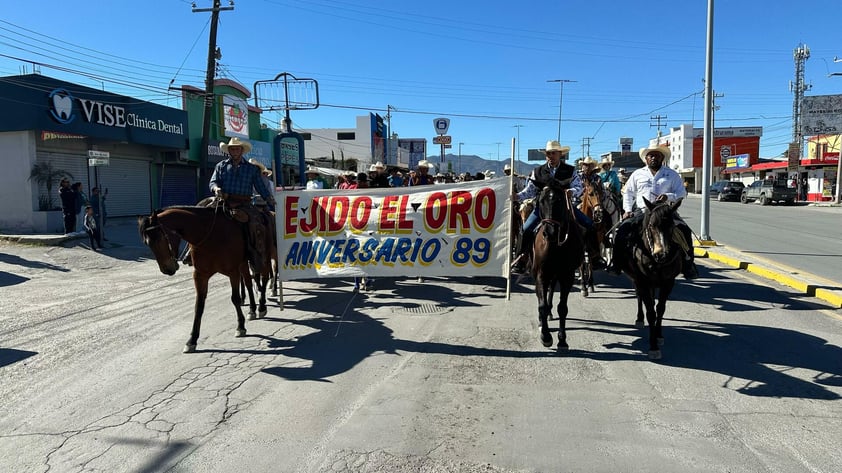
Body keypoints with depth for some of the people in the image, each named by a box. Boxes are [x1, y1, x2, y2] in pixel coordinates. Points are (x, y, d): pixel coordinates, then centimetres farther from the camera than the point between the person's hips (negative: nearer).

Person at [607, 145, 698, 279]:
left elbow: (682, 193, 8)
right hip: (641, 210, 1)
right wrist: (627, 210, 4)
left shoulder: (672, 175, 13)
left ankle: (687, 264, -11)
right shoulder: (638, 174, 16)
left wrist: (668, 196, -13)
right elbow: (628, 193, 19)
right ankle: (616, 262, -12)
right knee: (622, 229, -22)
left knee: (685, 230, -23)